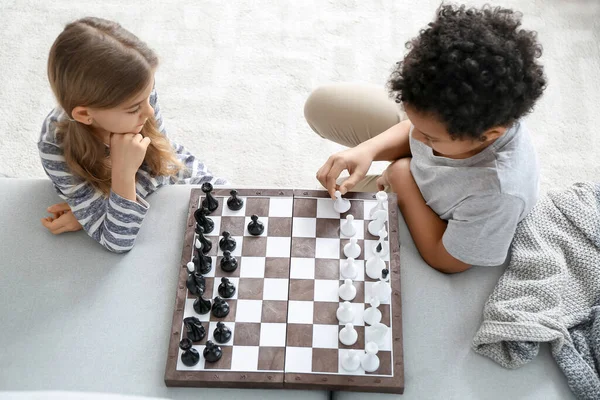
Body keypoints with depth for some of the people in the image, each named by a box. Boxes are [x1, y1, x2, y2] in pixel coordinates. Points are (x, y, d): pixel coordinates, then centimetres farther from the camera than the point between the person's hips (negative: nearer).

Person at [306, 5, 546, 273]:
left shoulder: (497, 193, -49)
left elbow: (445, 260, -30)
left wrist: (402, 178, -30)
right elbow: (412, 130, -10)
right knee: (323, 104, 2)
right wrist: (369, 150, -30)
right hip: (417, 163, 4)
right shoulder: (462, 107, -35)